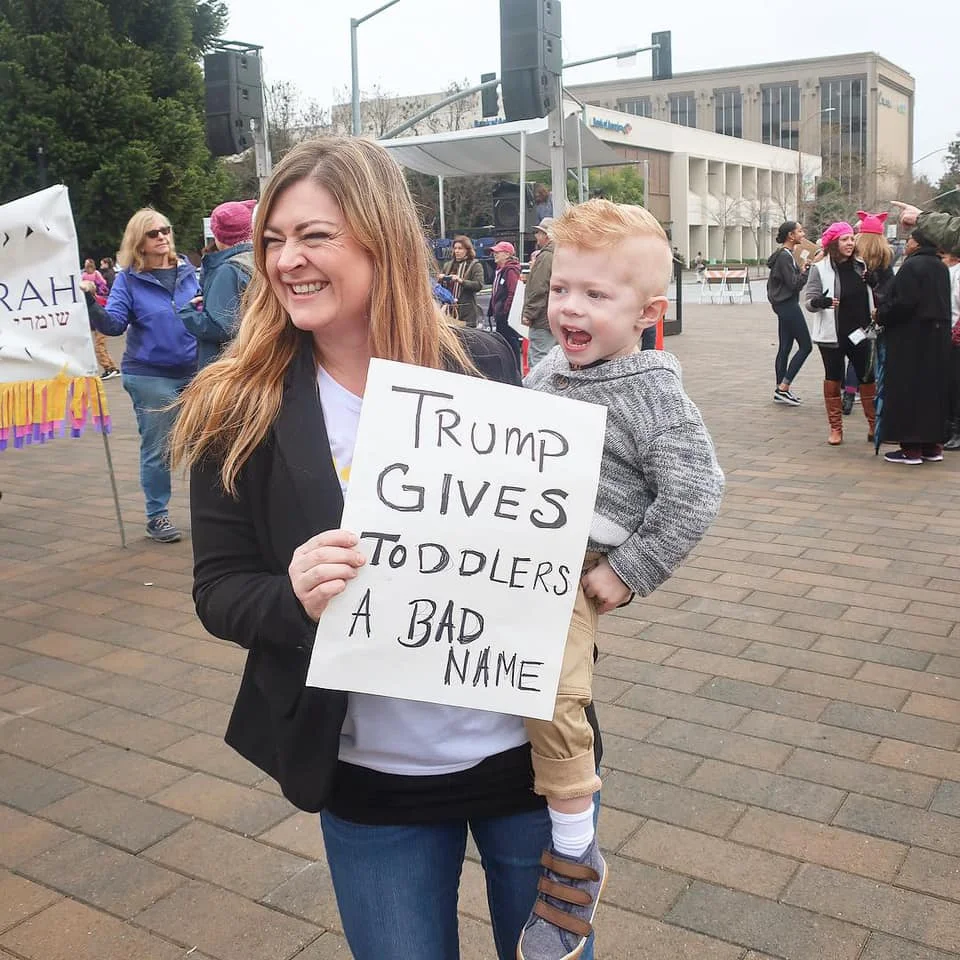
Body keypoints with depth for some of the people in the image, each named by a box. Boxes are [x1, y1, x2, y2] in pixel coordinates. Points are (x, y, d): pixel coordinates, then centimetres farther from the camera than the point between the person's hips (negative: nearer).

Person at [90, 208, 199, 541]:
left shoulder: (186, 270, 7)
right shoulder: (129, 279, -4)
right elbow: (115, 324, -14)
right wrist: (93, 306, -32)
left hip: (192, 372, 4)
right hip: (149, 376, -4)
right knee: (157, 449, 2)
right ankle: (157, 516, 14)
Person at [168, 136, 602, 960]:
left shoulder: (484, 367, -7)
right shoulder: (239, 408, -8)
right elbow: (219, 588, -5)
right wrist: (294, 597, -25)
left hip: (526, 746, 1)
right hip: (372, 780, 0)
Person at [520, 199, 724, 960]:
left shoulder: (653, 392, -11)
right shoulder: (547, 371, 9)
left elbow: (694, 496, -15)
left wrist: (628, 572, -15)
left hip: (577, 572, -8)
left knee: (553, 702, -19)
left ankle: (575, 862, 1)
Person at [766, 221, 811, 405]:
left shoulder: (784, 254, 14)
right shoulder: (784, 256, -17)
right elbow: (794, 284, -20)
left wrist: (802, 269, 3)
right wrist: (805, 269, -10)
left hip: (784, 305, 10)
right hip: (788, 305, -10)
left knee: (785, 348, 11)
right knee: (805, 346, -6)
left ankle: (780, 390, 15)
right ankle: (783, 387, -6)